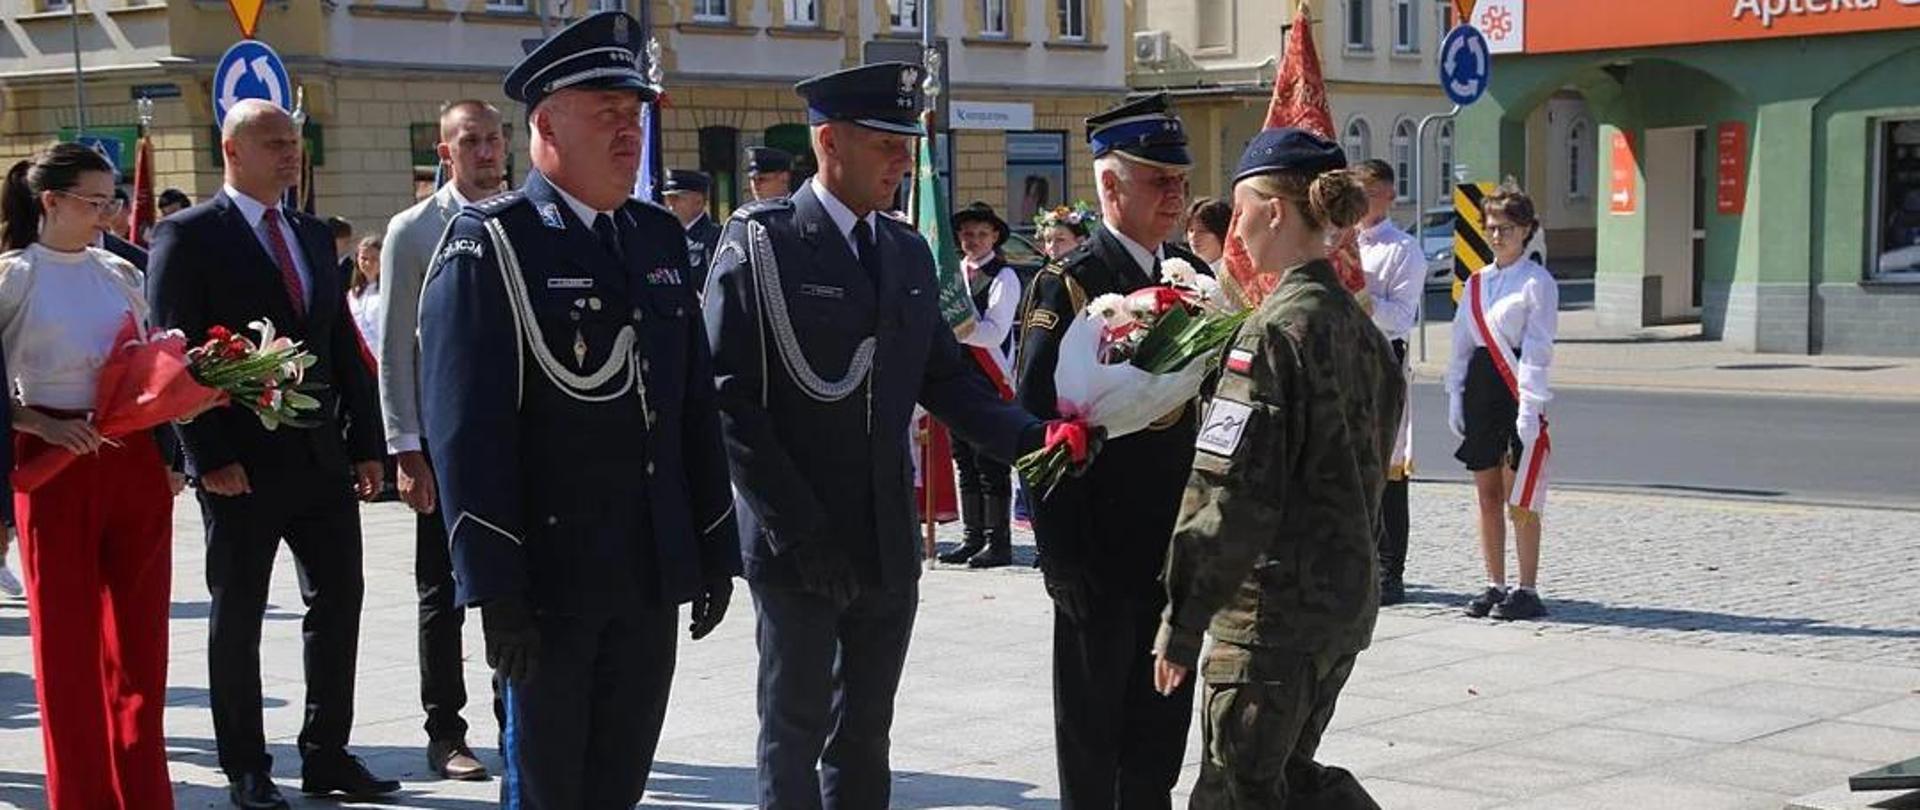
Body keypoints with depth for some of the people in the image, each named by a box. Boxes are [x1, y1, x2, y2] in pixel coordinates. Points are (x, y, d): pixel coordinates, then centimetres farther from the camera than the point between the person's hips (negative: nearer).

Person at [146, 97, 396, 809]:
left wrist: (366, 443, 9)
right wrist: (210, 457, -16)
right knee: (237, 616, 5)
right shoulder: (187, 236, -5)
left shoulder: (314, 236, 14)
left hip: (323, 455, 6)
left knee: (339, 598, 8)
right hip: (242, 465, -6)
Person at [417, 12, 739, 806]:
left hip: (654, 575, 6)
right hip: (551, 577, -6)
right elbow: (468, 428, -14)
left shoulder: (660, 237, 12)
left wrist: (715, 547, 12)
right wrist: (496, 589, -19)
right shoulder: (491, 243, -8)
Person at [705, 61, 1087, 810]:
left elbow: (944, 377, 11)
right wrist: (800, 529, -17)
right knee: (796, 732, 3)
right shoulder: (760, 242, -7)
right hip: (798, 544, -6)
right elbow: (730, 398, -12)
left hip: (888, 543, 6)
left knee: (865, 735, 13)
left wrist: (1029, 438, -8)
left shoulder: (909, 252, 11)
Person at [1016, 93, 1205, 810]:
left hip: (1181, 551, 6)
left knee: (1161, 726, 14)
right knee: (1092, 734, 5)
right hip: (1101, 553, -6)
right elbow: (1039, 423, -14)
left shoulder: (1196, 278, 11)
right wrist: (1065, 559, -18)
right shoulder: (1067, 287, -10)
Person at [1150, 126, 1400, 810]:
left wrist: (1182, 625, -15)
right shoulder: (1359, 324, 10)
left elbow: (1233, 494, -19)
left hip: (1274, 607, -8)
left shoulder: (1276, 327, -17)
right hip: (1347, 599, 9)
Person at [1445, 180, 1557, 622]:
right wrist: (1455, 396, 9)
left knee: (1519, 498, -4)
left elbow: (1538, 349, -11)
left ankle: (1527, 591, 2)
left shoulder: (1537, 282, -5)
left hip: (1516, 387, -6)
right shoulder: (1477, 282, 14)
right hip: (1480, 386, 6)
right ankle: (1495, 585, 17)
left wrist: (1530, 407, -16)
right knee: (1487, 494, 9)